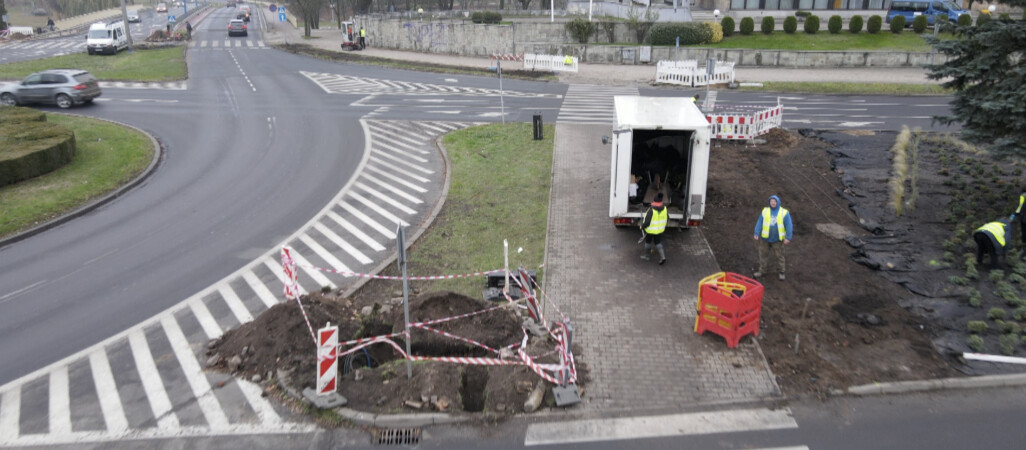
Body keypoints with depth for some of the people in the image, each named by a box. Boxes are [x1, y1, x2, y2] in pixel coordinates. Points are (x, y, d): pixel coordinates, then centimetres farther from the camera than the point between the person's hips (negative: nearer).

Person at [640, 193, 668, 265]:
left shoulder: (651, 210, -28)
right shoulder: (664, 208, -12)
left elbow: (647, 222, -27)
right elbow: (667, 218, 4)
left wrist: (642, 226, -8)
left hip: (651, 230, -4)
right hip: (660, 229, 4)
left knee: (648, 242, 19)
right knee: (658, 243, 17)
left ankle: (646, 255, 35)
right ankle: (662, 257, 0)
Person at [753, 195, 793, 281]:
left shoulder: (784, 213, -5)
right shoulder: (765, 211, 1)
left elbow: (789, 226, -5)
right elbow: (759, 223, 2)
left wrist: (788, 237, -10)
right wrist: (756, 234, -5)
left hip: (778, 239, -2)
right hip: (765, 238, 2)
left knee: (779, 256, 6)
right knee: (763, 255, 10)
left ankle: (781, 272, 21)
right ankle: (761, 270, 23)